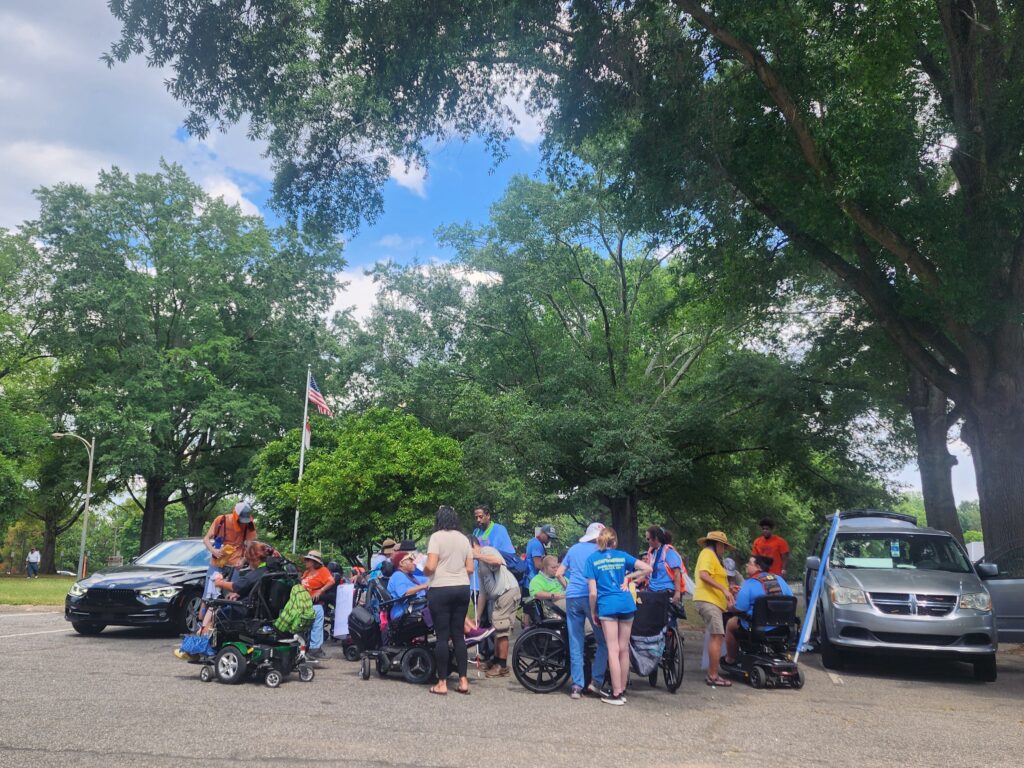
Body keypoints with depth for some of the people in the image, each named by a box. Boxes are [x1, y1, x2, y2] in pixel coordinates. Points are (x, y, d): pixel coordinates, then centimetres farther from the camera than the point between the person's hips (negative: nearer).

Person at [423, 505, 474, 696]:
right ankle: (463, 680, 9)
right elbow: (470, 569, 10)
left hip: (441, 589, -5)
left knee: (442, 636, 0)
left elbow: (430, 567, -13)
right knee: (459, 635, 10)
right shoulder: (464, 539, 11)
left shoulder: (436, 537, -5)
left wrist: (424, 571, 8)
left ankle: (442, 683, 4)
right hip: (463, 589, 5)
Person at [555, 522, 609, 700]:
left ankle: (576, 685, 6)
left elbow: (558, 573, 18)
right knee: (603, 641, 6)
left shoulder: (574, 549, 18)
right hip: (591, 596, -4)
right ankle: (596, 681, -2)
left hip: (572, 597, 4)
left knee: (575, 643, 7)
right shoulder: (599, 551, 5)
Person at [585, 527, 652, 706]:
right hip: (626, 604, 3)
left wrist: (593, 612, 7)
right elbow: (647, 568, 4)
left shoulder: (592, 559, 3)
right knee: (624, 649, 10)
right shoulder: (622, 556, 11)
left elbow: (592, 592, -3)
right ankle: (622, 691, 20)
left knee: (613, 650, -1)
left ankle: (616, 694, 1)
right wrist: (628, 577, 10)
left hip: (607, 605, -3)